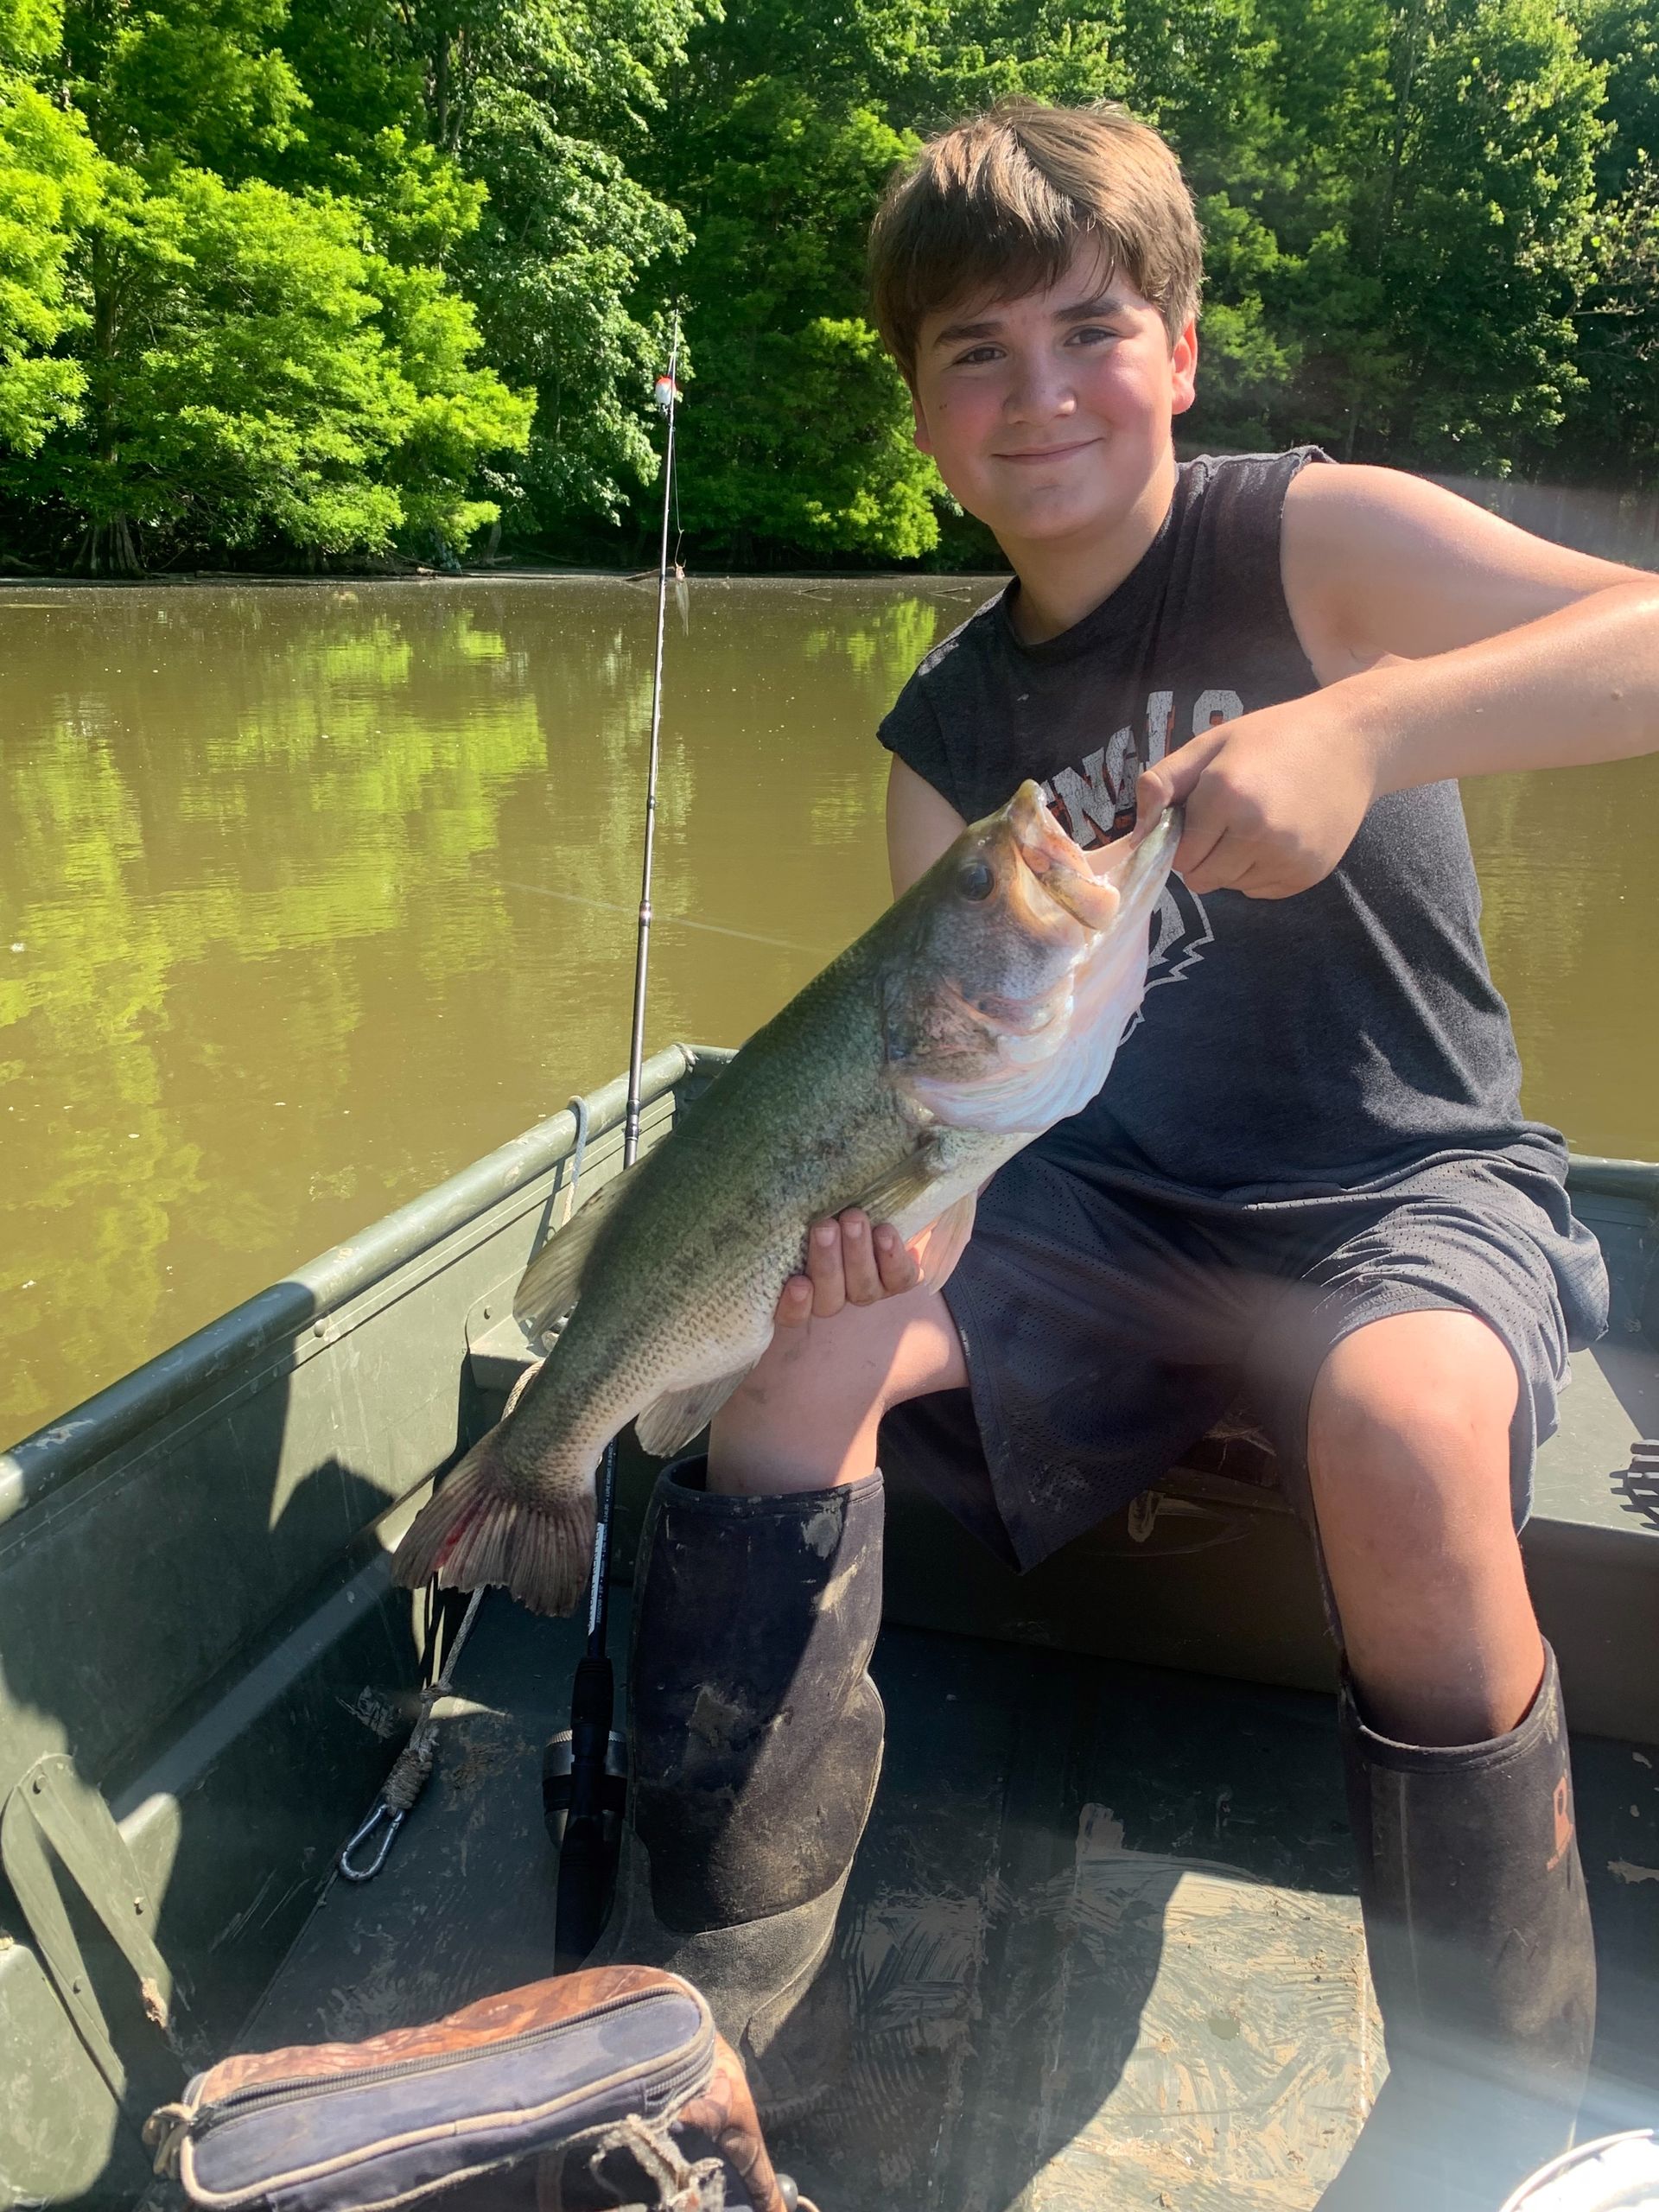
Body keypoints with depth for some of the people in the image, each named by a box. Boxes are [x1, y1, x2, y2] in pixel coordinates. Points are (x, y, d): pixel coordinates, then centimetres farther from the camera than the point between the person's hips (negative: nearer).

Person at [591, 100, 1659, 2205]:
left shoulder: (1314, 539, -7)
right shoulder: (948, 725, 7)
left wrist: (1366, 728, -38)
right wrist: (885, 1178, -24)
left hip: (1417, 1190, -4)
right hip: (1111, 1202, 5)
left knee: (1402, 1433, -36)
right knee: (797, 1327, -18)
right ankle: (719, 2005, -5)